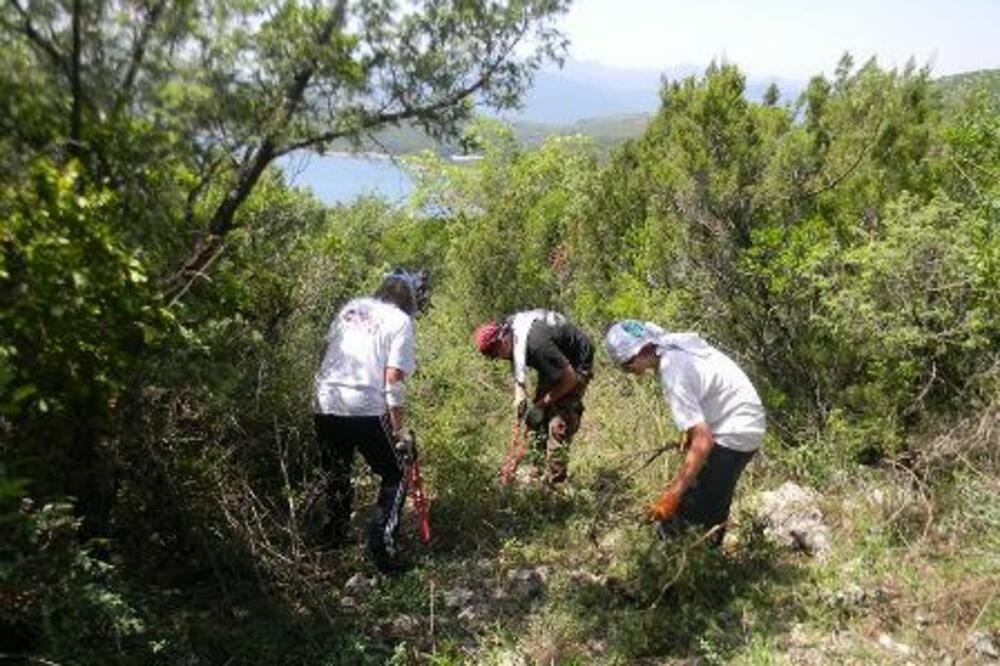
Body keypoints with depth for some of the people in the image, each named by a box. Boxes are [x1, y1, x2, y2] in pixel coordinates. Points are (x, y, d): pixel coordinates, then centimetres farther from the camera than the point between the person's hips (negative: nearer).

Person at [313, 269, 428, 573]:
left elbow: (324, 352, 16)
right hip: (366, 410, -6)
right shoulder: (401, 321, -4)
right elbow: (393, 380, -10)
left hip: (324, 406, 6)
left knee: (336, 476, 26)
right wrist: (399, 427, -2)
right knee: (394, 478, 11)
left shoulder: (351, 306, 12)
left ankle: (335, 536, 37)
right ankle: (382, 546, 1)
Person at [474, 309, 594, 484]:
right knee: (537, 419, 8)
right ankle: (539, 472, 20)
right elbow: (519, 366, 5)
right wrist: (520, 396, -10)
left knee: (558, 424, -15)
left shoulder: (534, 342, -39)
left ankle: (554, 481, -4)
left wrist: (542, 404, -19)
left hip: (575, 365, -9)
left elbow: (569, 378, -29)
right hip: (553, 364, 9)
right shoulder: (507, 327, -14)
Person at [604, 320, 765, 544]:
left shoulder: (673, 376, -27)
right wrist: (690, 428, 7)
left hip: (735, 432, -9)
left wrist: (672, 496, -30)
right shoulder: (674, 342, -3)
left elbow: (703, 442, -30)